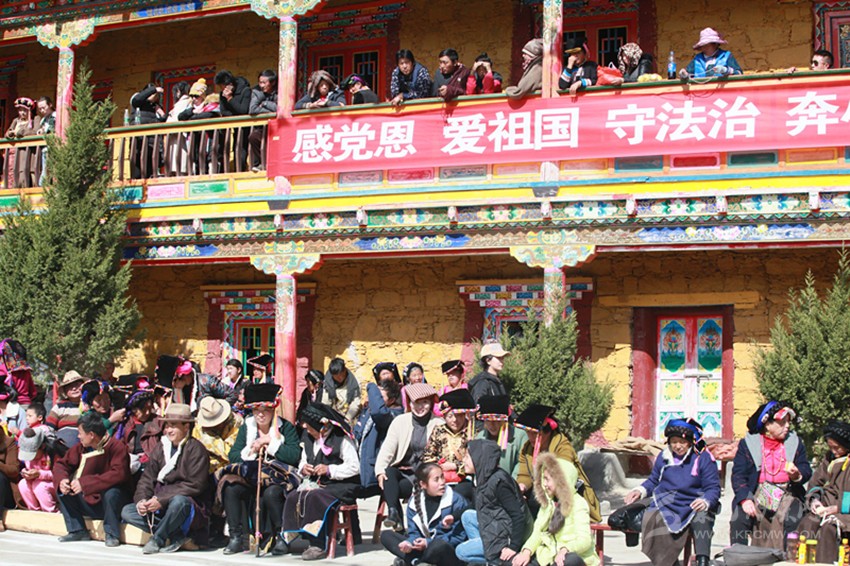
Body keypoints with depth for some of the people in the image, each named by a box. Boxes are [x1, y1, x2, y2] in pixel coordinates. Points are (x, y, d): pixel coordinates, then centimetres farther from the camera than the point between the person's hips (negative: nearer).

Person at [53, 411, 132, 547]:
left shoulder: (116, 447, -19)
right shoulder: (81, 447, 0)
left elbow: (118, 474, -32)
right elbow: (61, 464, 5)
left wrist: (84, 483, -35)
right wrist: (62, 480, -19)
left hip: (112, 504, -6)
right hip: (90, 503, 6)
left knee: (112, 492, -36)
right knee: (63, 491, -7)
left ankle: (112, 534, -17)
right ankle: (78, 531, -3)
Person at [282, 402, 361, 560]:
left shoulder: (341, 439, -7)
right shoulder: (309, 438, 14)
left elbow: (354, 467, -13)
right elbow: (303, 461, 24)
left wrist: (330, 470, -21)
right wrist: (303, 468, 0)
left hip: (341, 486, -7)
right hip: (316, 484, 7)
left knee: (314, 497, -33)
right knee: (293, 499, -20)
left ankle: (318, 546, -28)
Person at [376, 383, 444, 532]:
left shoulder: (439, 425, 3)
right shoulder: (400, 421, 9)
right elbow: (387, 448, 2)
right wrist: (380, 470, -15)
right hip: (401, 470, 2)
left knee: (400, 487, -29)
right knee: (388, 473, -31)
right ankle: (393, 512, -43)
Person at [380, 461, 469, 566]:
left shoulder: (456, 500, -9)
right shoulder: (414, 501, 5)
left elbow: (460, 536, -12)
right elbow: (414, 533, 5)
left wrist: (429, 543, -22)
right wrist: (410, 542, -20)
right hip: (425, 549, 5)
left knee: (439, 546, -40)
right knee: (386, 535, -1)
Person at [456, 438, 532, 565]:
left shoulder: (498, 482, -23)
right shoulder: (486, 478, 6)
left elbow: (519, 515, -25)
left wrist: (514, 547, -24)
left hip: (507, 536, -10)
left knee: (462, 551, -3)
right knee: (467, 515, 17)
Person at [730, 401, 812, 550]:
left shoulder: (795, 442, 13)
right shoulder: (748, 443, 5)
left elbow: (806, 470, 7)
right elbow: (738, 475, -3)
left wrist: (797, 475, -19)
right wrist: (745, 499, -20)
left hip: (787, 494, 1)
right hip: (756, 493, -1)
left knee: (791, 521, -29)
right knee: (739, 519, -26)